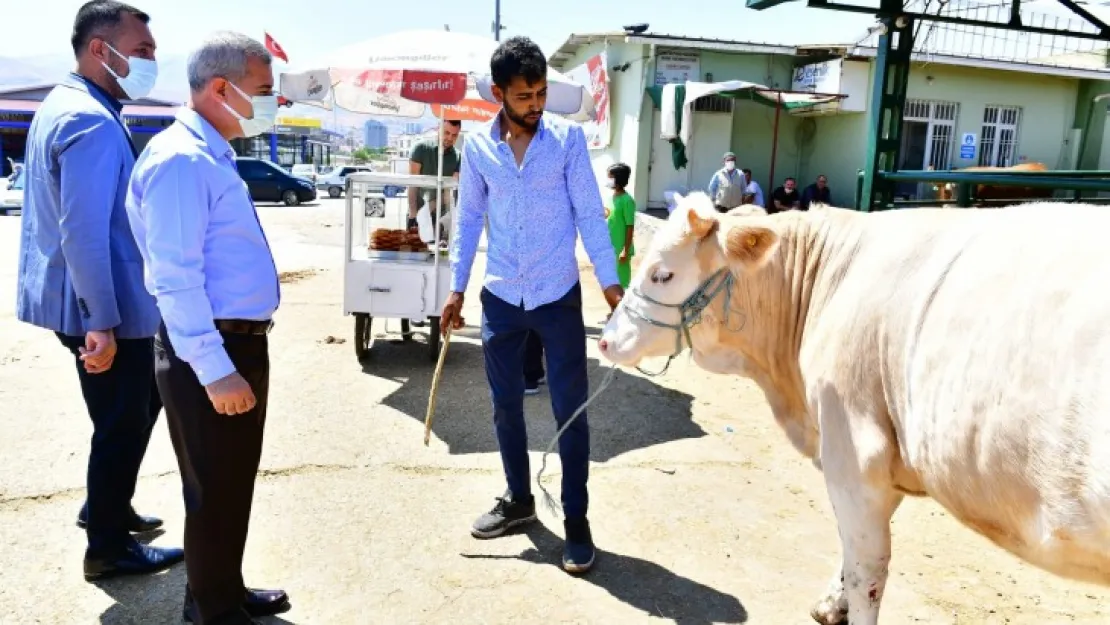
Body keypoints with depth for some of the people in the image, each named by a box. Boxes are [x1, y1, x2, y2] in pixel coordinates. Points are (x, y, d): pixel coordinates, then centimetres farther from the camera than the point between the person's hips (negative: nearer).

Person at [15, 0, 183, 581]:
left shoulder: (63, 106, 13)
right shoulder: (93, 122, -21)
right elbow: (84, 232, -26)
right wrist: (102, 322, -25)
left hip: (105, 302, 10)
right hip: (106, 307, -10)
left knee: (138, 408, 24)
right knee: (122, 425, 4)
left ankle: (104, 507, 40)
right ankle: (108, 547, 21)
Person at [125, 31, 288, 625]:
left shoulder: (212, 155, 14)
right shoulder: (182, 160, -18)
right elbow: (175, 277, -23)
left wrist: (237, 358, 20)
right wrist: (214, 370, -25)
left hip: (240, 343, 10)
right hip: (212, 352, -10)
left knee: (234, 484, 21)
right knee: (215, 491, 5)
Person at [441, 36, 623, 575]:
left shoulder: (568, 138, -5)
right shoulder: (478, 147, 1)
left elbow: (589, 214, -5)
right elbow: (468, 219, 8)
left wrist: (610, 282, -13)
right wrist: (457, 288, 7)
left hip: (559, 294, -2)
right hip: (500, 296, 3)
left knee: (571, 409, 2)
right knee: (505, 405, 13)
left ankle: (576, 519, 15)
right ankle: (518, 499, 32)